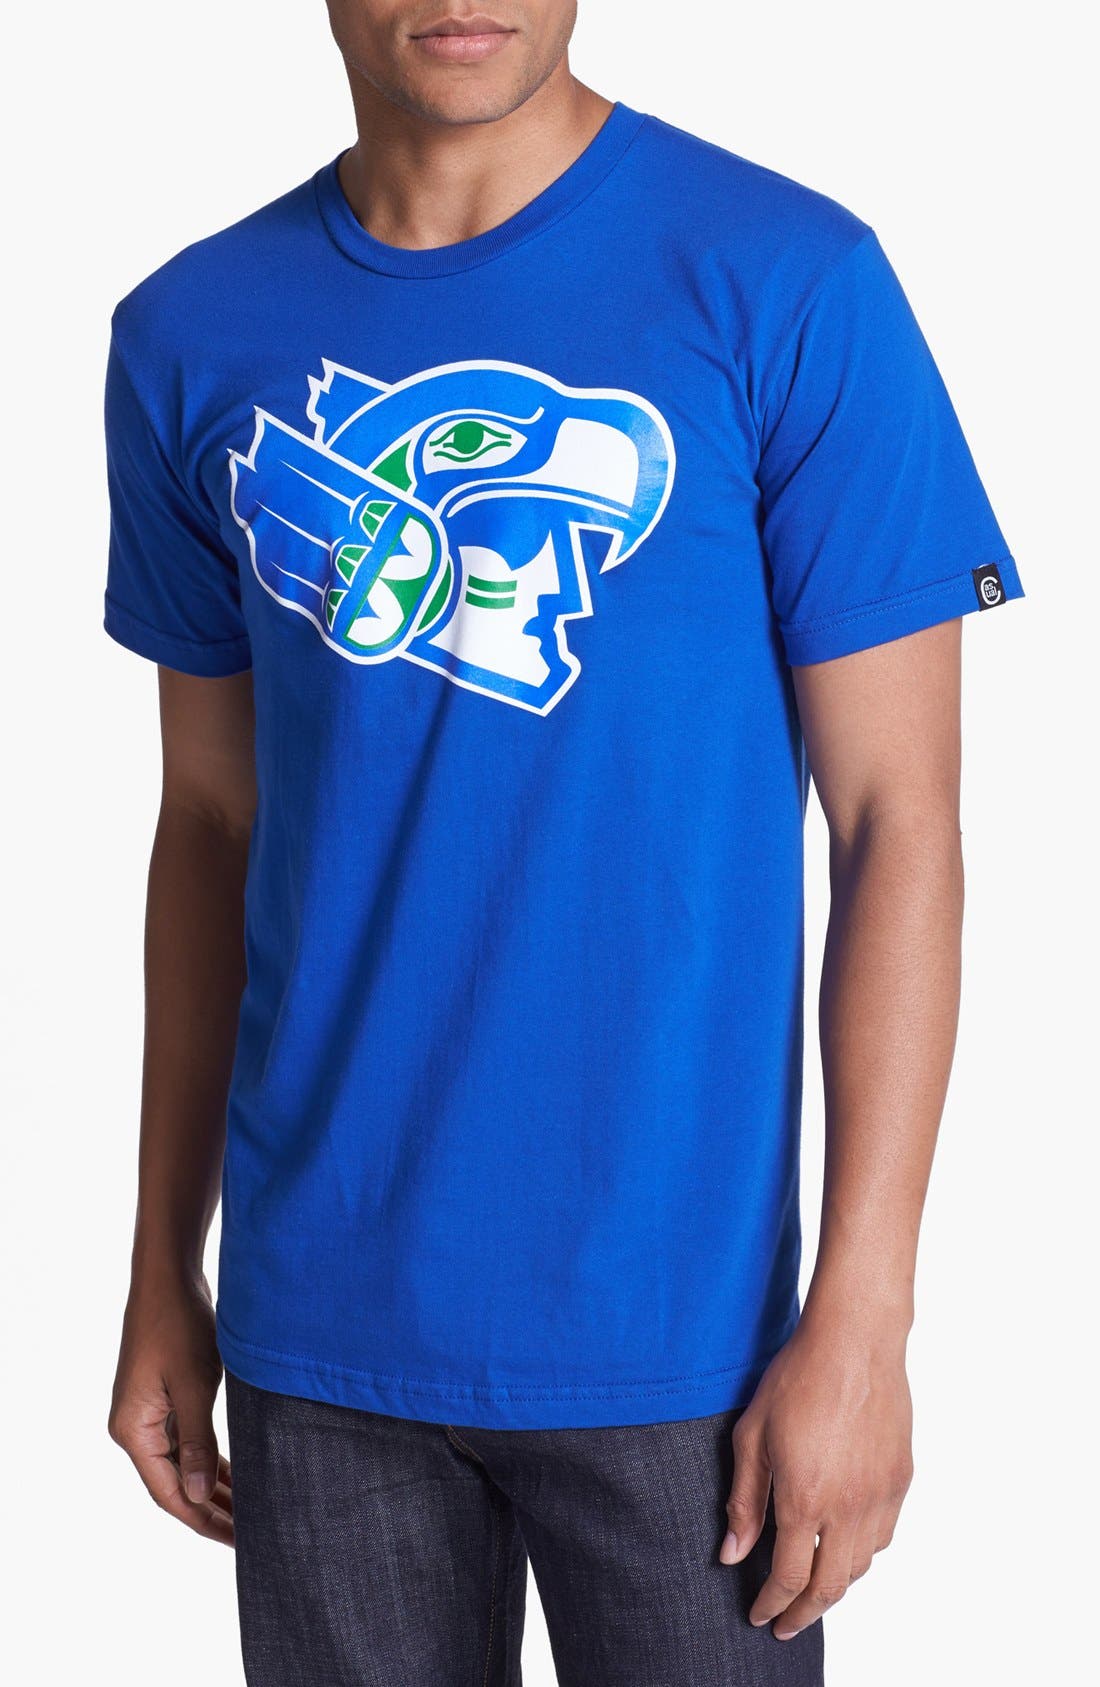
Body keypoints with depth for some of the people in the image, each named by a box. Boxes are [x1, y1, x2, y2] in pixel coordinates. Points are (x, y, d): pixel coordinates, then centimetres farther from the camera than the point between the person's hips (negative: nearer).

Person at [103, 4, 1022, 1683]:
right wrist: (162, 1275, 10)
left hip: (672, 1322, -3)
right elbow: (213, 822, 10)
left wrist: (861, 1319, -11)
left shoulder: (789, 285, -9)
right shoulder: (192, 339, 3)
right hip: (320, 1315, 3)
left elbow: (897, 822, -8)